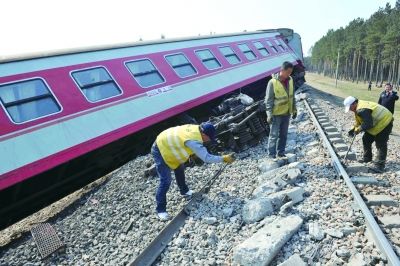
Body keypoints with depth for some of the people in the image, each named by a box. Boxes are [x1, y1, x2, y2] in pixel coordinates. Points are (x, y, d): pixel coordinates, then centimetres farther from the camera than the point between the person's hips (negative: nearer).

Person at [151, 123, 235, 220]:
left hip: (165, 145, 10)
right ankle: (161, 210, 1)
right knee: (166, 181, -12)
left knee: (180, 169, 25)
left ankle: (184, 191, 47)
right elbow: (206, 158, -32)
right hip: (160, 151, -10)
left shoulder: (195, 128, -8)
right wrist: (224, 159, -24)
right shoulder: (193, 141, -34)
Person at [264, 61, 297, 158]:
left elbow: (292, 96, 13)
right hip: (276, 114, -6)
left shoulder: (290, 80, 2)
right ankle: (271, 155, 9)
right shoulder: (273, 82, -17)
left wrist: (294, 110, 13)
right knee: (274, 135, 0)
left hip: (287, 113, 6)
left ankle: (281, 152, 26)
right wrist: (269, 114, -18)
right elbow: (268, 100, -15)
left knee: (283, 135, 14)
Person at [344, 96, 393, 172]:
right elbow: (359, 121, 13)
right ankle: (367, 158, 28)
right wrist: (354, 129, 1)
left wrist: (358, 129, -21)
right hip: (377, 122, 11)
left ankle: (380, 165, -5)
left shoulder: (362, 110, -31)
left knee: (380, 144, -9)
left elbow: (368, 124, -32)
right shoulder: (358, 107, 3)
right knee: (366, 139, 14)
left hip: (384, 122, -11)